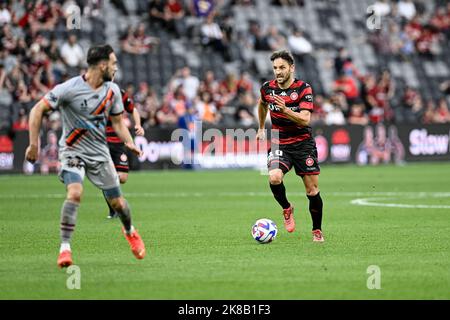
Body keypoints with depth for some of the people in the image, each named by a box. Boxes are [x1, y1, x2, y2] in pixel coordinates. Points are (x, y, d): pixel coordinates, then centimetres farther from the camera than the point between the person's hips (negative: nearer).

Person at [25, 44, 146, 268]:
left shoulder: (112, 90, -1)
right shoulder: (69, 89, -18)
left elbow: (117, 121, 11)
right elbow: (37, 110, -14)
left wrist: (129, 142, -8)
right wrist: (33, 144, -18)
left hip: (100, 153, 5)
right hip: (72, 151, -4)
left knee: (117, 202, 6)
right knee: (75, 193, -28)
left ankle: (129, 231, 39)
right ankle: (64, 248, -18)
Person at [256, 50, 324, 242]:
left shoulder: (303, 88, -11)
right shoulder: (268, 88, 0)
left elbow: (305, 119, -21)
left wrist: (285, 110, -35)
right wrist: (261, 128, 32)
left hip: (303, 143, -2)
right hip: (279, 144, 2)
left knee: (312, 190, -2)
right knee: (274, 178, -26)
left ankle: (317, 231, 17)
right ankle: (287, 209, 3)